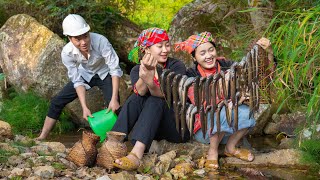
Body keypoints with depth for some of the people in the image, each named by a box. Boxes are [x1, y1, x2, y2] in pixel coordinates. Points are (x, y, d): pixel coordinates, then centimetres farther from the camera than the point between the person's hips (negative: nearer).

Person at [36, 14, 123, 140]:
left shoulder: (100, 41, -38)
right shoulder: (67, 53, -28)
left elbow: (115, 69, -31)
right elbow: (78, 81, -20)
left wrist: (114, 99, -36)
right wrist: (84, 107, -28)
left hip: (104, 74, -3)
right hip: (85, 75, 3)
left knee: (114, 108, -23)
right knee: (57, 102, -1)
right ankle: (42, 138, 13)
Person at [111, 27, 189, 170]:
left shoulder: (177, 66, -4)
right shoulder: (136, 70, 2)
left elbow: (164, 95, -23)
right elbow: (140, 91, -22)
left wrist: (150, 82, -45)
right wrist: (145, 72, -43)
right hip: (148, 126, 3)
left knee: (155, 102, -29)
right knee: (136, 98, -22)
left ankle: (136, 153, -51)